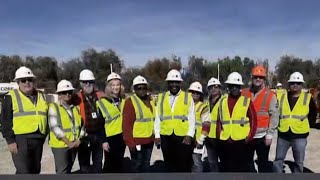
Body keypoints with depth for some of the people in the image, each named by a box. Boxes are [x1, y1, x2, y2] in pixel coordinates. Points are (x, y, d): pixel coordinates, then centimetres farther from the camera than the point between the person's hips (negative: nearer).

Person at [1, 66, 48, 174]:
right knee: (23, 172, -10)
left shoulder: (41, 97, 13)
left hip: (38, 139, 6)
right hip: (20, 139, -5)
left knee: (35, 170, 15)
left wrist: (44, 136, 13)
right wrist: (10, 140, -11)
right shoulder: (11, 97, -2)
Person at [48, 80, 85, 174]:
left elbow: (81, 124, 10)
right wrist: (68, 142, -17)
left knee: (68, 170, 17)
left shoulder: (76, 107, 9)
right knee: (62, 171, -3)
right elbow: (54, 127, -15)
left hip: (74, 144, 5)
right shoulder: (54, 107, -8)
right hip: (60, 144, -5)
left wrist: (79, 139, -4)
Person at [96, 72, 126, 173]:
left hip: (122, 136, 5)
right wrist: (103, 140, -11)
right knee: (109, 164, 6)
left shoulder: (123, 100, 9)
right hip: (110, 138, -5)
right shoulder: (102, 102, -8)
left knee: (119, 163, 16)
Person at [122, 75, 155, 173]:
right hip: (137, 141, -7)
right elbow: (126, 124, -18)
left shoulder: (150, 100, 9)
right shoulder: (130, 102, -15)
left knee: (146, 165, 21)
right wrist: (130, 142, -21)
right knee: (137, 166, 5)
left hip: (149, 140, 7)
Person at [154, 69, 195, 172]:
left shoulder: (188, 97, 2)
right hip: (166, 137, 2)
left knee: (184, 166, 5)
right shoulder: (161, 97, 8)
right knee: (169, 165, 15)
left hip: (183, 137, -2)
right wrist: (157, 135, 3)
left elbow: (192, 119, -1)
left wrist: (189, 135, -9)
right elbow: (158, 117, 7)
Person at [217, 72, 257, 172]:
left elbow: (253, 121, 0)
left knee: (243, 169, 6)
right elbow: (219, 121, 11)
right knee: (226, 169, 13)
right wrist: (220, 136, 2)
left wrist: (249, 138, -7)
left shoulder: (246, 101, 1)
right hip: (225, 143, 3)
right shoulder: (222, 101, 9)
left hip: (242, 142, -3)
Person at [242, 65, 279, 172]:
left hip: (262, 136, -3)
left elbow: (274, 116, -7)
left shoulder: (270, 95, -6)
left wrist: (269, 135, -10)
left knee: (263, 163, 11)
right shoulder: (244, 93, 2)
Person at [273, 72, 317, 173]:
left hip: (299, 135, -1)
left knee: (299, 162, 11)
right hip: (283, 134, 2)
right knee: (278, 159, 8)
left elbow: (313, 115, 7)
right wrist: (280, 124, 4)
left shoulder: (308, 98, -1)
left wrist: (306, 125, 0)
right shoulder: (282, 97, 5)